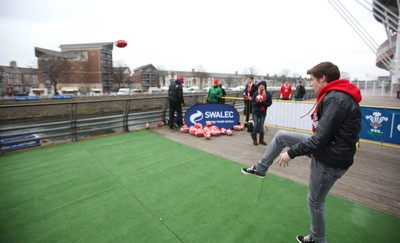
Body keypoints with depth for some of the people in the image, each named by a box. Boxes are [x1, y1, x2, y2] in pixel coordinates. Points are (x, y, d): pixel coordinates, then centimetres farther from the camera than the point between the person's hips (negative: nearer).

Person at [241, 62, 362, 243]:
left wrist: (291, 153, -19)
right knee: (281, 136, 8)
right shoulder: (336, 96, 6)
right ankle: (260, 169, 21)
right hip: (326, 147, 9)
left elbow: (320, 138, -28)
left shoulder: (336, 99, -25)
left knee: (315, 201, 11)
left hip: (330, 159, -9)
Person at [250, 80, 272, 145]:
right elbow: (252, 102, 1)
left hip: (263, 112, 1)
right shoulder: (256, 93, -2)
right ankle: (254, 139, 12)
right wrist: (257, 103, -19)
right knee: (255, 125, -1)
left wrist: (263, 103, -19)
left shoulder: (268, 94, -2)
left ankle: (261, 140, 20)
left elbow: (269, 103, -3)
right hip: (255, 112, -1)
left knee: (261, 126, 8)